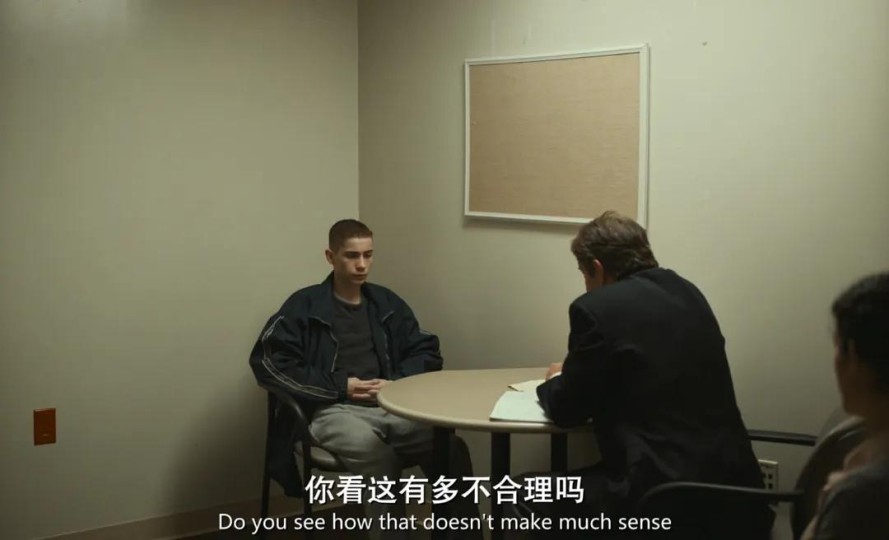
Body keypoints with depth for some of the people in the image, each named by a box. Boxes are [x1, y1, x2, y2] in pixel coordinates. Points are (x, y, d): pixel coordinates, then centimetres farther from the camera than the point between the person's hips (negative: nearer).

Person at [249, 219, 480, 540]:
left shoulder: (386, 303, 19)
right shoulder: (305, 305, 5)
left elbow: (427, 352, 19)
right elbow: (267, 361, -4)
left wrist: (396, 383, -3)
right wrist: (340, 387, -8)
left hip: (391, 406, 4)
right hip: (334, 410, -4)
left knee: (451, 448, -27)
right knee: (377, 455, -39)